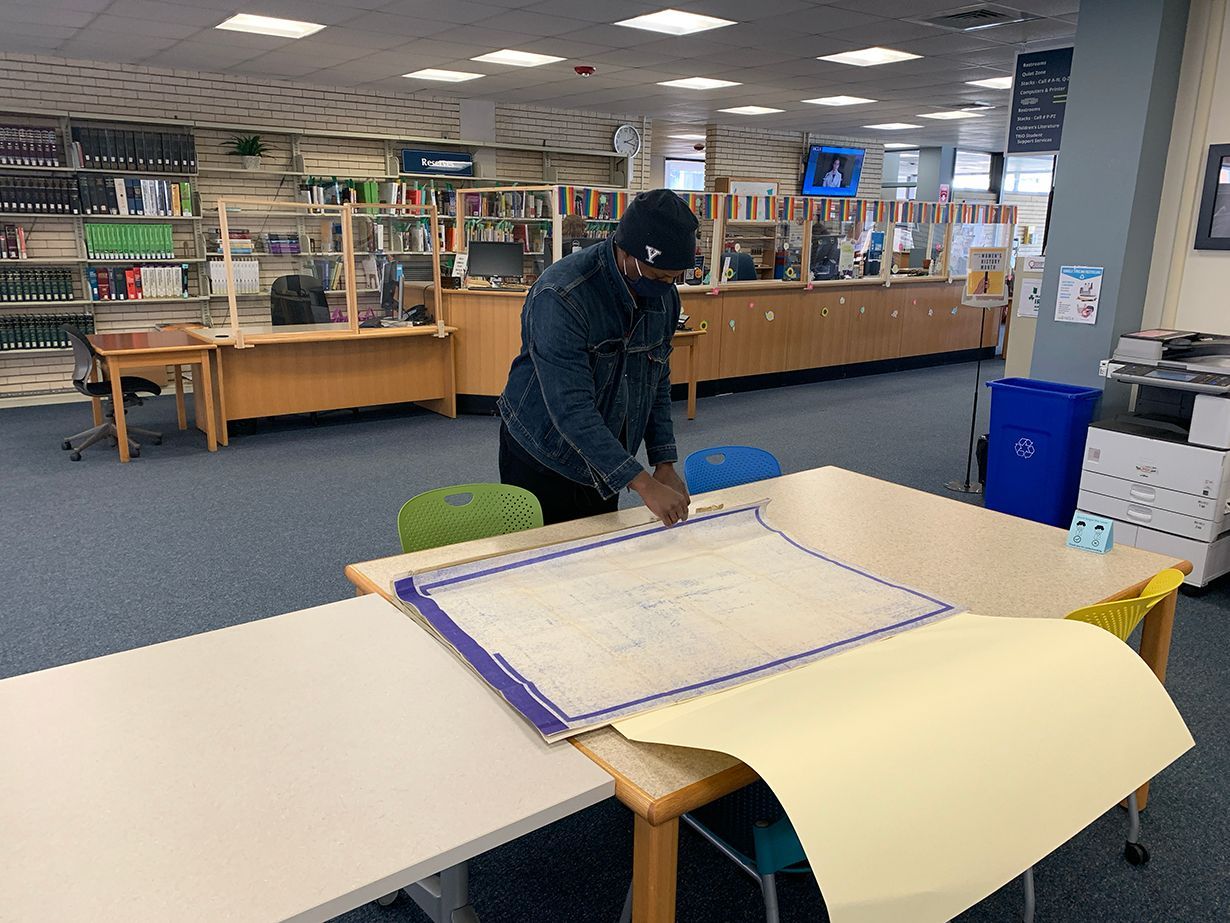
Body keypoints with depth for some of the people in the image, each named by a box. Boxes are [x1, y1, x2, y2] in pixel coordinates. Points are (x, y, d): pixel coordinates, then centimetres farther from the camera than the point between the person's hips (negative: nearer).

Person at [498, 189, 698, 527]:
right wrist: (644, 485, -35)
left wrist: (665, 464, -5)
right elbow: (570, 408, -33)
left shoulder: (665, 296, -6)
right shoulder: (561, 296, -28)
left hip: (603, 465, 6)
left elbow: (657, 383, 4)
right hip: (542, 458, -6)